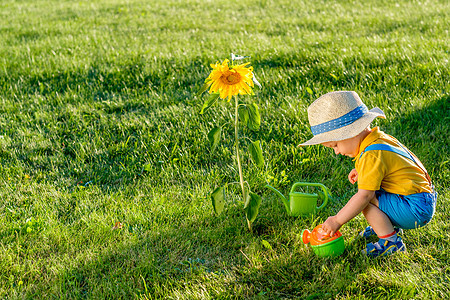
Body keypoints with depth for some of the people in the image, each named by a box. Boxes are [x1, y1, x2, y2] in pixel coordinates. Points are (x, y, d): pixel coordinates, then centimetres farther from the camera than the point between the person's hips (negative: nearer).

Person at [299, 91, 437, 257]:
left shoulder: (372, 156, -23)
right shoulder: (380, 137, 7)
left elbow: (364, 195, -27)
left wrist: (337, 220, -20)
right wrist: (362, 172, 13)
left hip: (416, 210, -10)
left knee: (366, 199, -19)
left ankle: (391, 241, -11)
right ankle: (390, 225, 19)